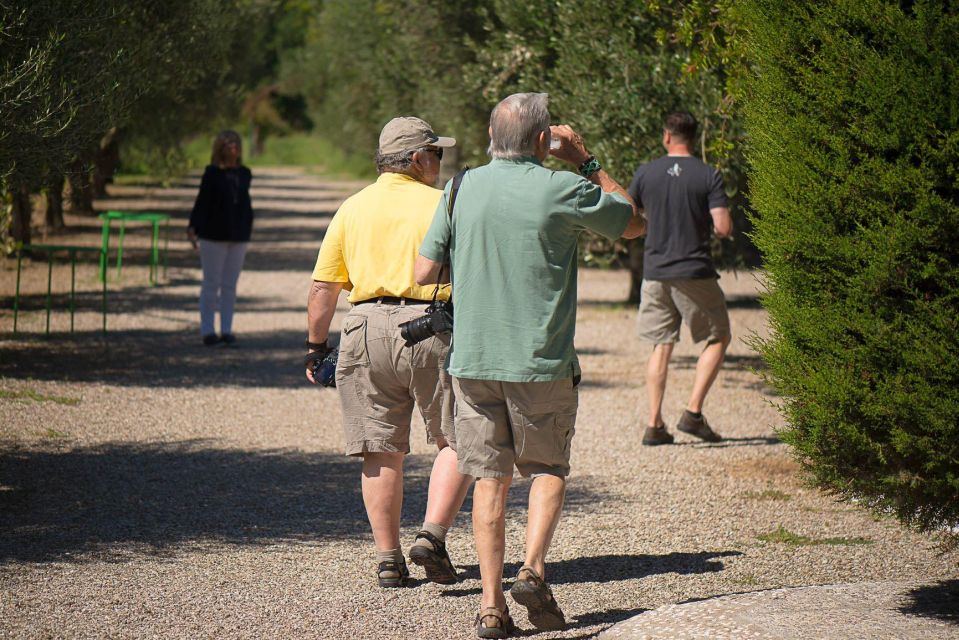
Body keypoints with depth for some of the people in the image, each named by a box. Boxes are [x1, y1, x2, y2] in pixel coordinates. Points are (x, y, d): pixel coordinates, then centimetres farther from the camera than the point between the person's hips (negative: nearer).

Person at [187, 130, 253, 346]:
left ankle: (226, 329, 14)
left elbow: (246, 204, 13)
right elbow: (202, 202, -10)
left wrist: (248, 227, 8)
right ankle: (207, 330, 6)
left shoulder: (243, 174, 6)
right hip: (213, 236, -5)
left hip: (238, 238, 5)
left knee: (230, 285, 8)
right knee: (211, 284, 1)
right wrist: (193, 228, -18)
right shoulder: (212, 174, -8)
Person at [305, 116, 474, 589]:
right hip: (431, 328, -3)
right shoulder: (443, 204, 1)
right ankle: (432, 535, -9)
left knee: (382, 452, 8)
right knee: (455, 441, 7)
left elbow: (323, 288, 8)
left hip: (366, 329, 3)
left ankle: (388, 559, 8)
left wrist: (317, 344, 17)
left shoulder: (352, 209, 11)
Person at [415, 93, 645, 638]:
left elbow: (424, 274, 2)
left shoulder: (461, 190, 1)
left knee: (490, 477, 8)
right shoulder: (563, 190, -7)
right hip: (543, 360, -2)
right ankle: (534, 571, -3)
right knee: (548, 470, 15)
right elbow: (635, 223, 9)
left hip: (473, 359, 3)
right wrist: (588, 162, 12)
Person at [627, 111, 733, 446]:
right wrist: (703, 223, 9)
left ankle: (654, 424, 4)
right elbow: (723, 228, -13)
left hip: (655, 272, 3)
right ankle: (693, 412, -1)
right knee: (718, 338, 11)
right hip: (695, 272, -3)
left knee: (662, 346, 11)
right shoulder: (708, 175, -7)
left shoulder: (645, 173, 1)